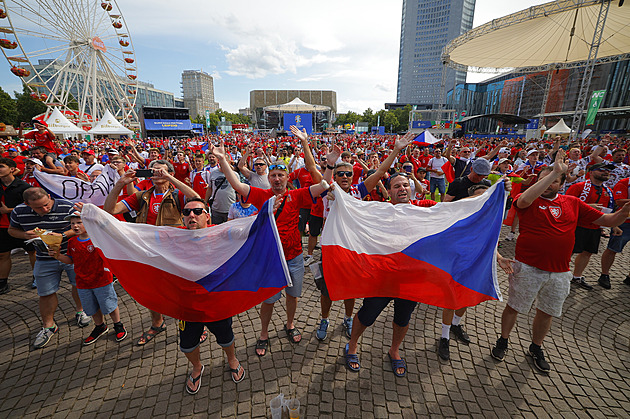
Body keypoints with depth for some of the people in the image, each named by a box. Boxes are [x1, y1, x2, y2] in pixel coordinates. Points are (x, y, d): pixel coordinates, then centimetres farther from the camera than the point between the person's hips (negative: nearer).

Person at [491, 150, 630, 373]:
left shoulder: (573, 203, 7)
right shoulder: (530, 200, -7)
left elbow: (608, 220, 10)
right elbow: (524, 200, -33)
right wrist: (554, 171, -30)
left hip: (559, 273, 5)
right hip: (528, 268, -4)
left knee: (546, 312, 19)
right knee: (514, 307, 10)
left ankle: (536, 348, 41)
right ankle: (502, 341, 32)